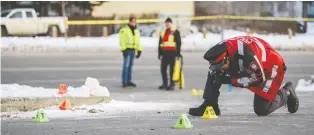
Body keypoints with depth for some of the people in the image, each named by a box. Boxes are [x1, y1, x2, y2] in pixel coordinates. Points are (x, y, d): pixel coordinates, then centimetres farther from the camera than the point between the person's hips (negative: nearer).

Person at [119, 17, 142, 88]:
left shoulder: (136, 31, 15)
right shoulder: (124, 30, -7)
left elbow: (137, 42, 19)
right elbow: (122, 41, -11)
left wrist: (139, 50, 13)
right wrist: (123, 50, -19)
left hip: (133, 50, 7)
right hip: (127, 50, -7)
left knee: (130, 66, 9)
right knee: (126, 65, -12)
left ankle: (129, 81, 13)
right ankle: (124, 82, -12)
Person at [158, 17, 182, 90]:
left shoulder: (175, 32, 0)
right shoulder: (163, 32, 17)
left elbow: (179, 43, -4)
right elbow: (160, 44, 21)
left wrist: (178, 53, -10)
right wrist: (159, 53, 15)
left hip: (172, 53, -6)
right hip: (164, 53, 6)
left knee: (172, 69, -6)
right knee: (163, 69, 7)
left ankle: (172, 84, -2)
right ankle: (165, 84, 19)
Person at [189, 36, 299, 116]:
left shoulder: (246, 53, -43)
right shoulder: (220, 49, -21)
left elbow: (259, 78, -33)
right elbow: (215, 70, -2)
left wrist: (231, 80, -32)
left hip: (271, 67, -7)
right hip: (247, 67, 7)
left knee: (261, 110, -9)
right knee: (214, 73, -11)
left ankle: (287, 93, 17)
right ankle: (210, 105, -2)